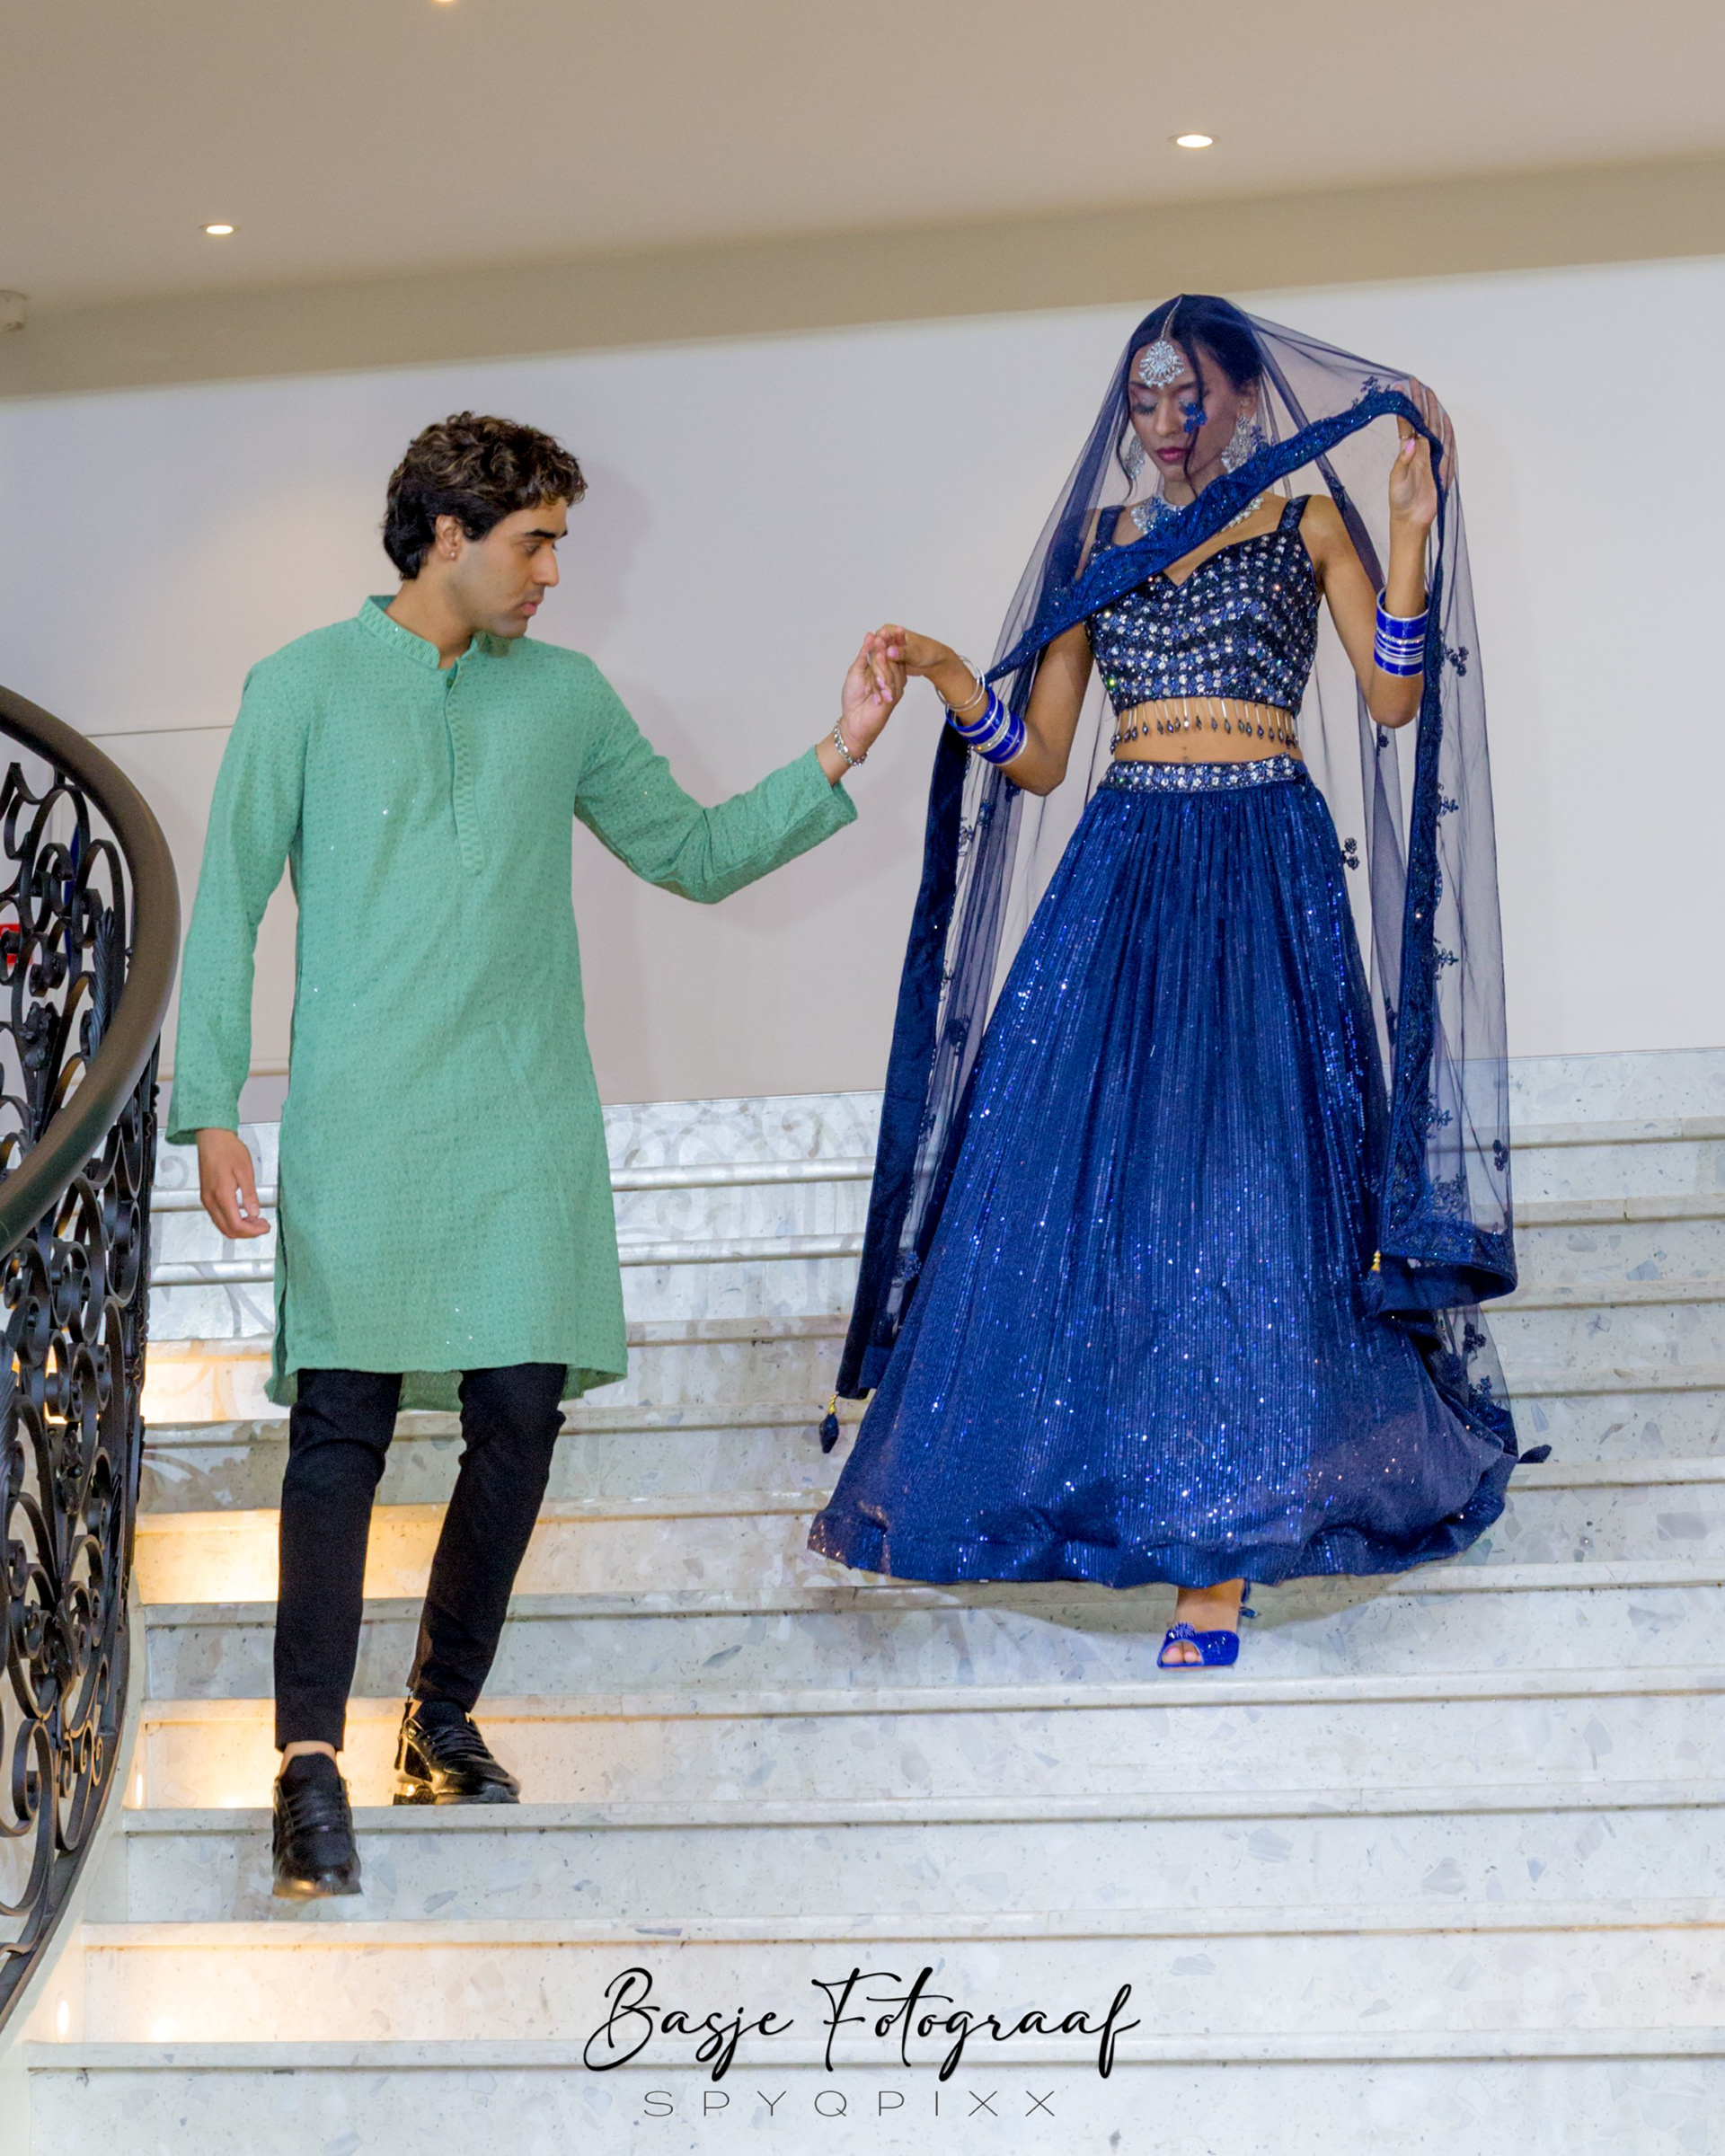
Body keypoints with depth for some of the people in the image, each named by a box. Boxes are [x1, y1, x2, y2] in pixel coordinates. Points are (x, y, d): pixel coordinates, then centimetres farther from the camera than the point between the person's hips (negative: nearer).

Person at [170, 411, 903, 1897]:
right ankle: (311, 1759, -15)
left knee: (519, 1414, 0)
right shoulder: (307, 688, 6)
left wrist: (834, 762, 7)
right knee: (343, 1422, -10)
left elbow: (694, 852, 21)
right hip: (360, 1121, -4)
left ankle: (444, 1716, 17)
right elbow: (228, 902, 5)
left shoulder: (563, 695, 15)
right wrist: (211, 1110, -3)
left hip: (527, 1121, 4)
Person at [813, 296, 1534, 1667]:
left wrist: (1411, 531, -13)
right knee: (1076, 1174, -7)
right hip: (1122, 871, 4)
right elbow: (1037, 757, 13)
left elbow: (1395, 699, -4)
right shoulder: (1102, 540, 16)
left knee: (1243, 1181, -10)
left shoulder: (1307, 512, 7)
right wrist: (950, 678, -4)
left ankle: (1219, 1557, -9)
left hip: (1265, 873, -4)